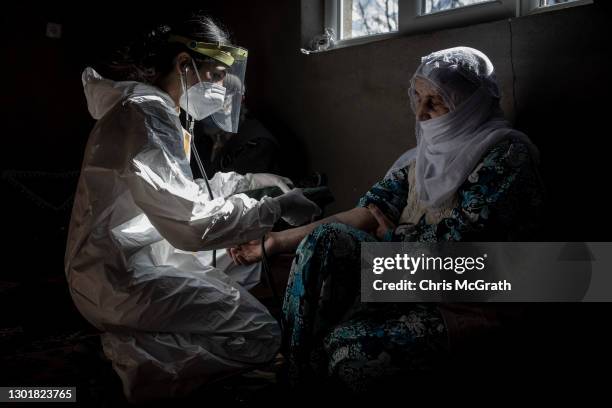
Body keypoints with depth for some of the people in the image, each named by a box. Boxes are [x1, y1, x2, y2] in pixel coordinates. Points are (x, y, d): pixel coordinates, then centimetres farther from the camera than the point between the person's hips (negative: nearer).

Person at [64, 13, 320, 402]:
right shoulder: (146, 114, -20)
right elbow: (191, 224, -27)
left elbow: (184, 192, 20)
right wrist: (276, 208, -17)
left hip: (134, 260, 10)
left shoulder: (158, 111, 12)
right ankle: (138, 359, -6)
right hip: (120, 278, -10)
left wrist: (250, 180, 14)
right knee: (262, 334, -12)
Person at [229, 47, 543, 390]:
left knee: (349, 346, -29)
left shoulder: (507, 154, -13)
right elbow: (367, 216, -1)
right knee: (324, 239, -18)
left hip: (468, 305, -6)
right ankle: (293, 373, -12)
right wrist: (275, 242, -7)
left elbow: (454, 242, -20)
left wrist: (394, 235, -2)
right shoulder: (428, 153, 8)